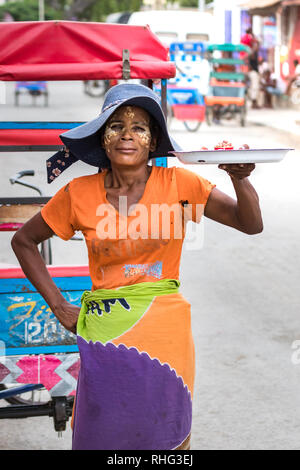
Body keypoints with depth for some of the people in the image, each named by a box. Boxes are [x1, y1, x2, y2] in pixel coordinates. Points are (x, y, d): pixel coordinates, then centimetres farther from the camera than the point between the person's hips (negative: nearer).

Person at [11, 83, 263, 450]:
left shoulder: (176, 183, -1)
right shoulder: (80, 193, 0)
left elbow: (251, 225, -6)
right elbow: (23, 241, 13)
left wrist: (239, 179, -26)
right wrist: (59, 307, 6)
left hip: (166, 334, 0)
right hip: (104, 334, 0)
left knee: (168, 439, 8)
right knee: (102, 436, 7)